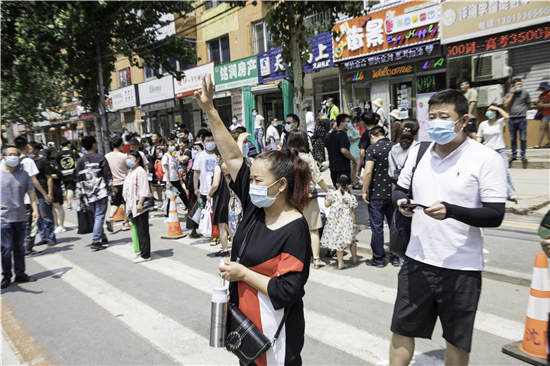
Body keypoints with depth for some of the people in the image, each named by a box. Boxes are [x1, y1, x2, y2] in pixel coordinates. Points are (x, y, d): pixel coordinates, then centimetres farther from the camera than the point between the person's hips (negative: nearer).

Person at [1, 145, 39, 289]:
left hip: (21, 218, 3)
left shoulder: (23, 174, 8)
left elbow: (31, 192, 8)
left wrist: (35, 209, -1)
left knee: (19, 247, 11)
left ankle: (20, 274, 21)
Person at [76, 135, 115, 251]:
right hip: (101, 193, -5)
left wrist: (83, 194, 17)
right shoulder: (100, 158, -6)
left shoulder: (80, 161, 7)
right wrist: (112, 188, 7)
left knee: (96, 216, 16)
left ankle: (103, 238, 27)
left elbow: (79, 180, 10)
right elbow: (108, 176, -5)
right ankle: (96, 241, -12)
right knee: (99, 216, -5)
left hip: (88, 194, 5)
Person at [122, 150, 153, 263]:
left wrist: (140, 203, -22)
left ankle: (145, 255, 1)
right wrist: (128, 205, 21)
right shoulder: (131, 172, 18)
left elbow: (143, 190, -18)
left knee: (142, 231, -4)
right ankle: (142, 252, 22)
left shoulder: (140, 171, -12)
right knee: (137, 230, 13)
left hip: (140, 206, -10)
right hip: (132, 206, 10)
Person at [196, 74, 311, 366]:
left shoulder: (295, 230, -23)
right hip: (244, 319, 7)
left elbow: (288, 292, -25)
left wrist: (243, 274, -19)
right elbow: (233, 158, -3)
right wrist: (210, 111, -5)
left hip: (275, 329, -7)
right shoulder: (254, 206, -4)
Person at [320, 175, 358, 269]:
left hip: (335, 221, 2)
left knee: (338, 241, 9)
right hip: (346, 222, -1)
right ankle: (354, 259, 35)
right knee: (351, 240, 18)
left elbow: (327, 204, 1)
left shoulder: (332, 194, -8)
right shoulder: (349, 197, -13)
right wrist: (354, 223, 2)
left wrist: (326, 198, 20)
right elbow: (351, 211, -8)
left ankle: (340, 263, 10)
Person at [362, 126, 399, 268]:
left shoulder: (372, 148, -9)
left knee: (377, 227, 5)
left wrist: (365, 191, -9)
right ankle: (396, 258, 21)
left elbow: (368, 172, -18)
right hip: (394, 193, 5)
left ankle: (378, 259, 12)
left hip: (376, 194, -4)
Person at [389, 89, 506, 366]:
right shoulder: (418, 151, 4)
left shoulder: (486, 158, -10)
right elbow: (399, 189, 15)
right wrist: (401, 202, -8)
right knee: (402, 330, 14)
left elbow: (495, 215, -14)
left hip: (461, 267, -3)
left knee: (457, 340, 16)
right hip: (418, 260, 4)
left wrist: (450, 211, -29)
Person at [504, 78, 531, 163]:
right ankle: (514, 155, 16)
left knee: (523, 138, -1)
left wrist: (521, 109, 9)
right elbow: (506, 105, -8)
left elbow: (528, 104, 16)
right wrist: (512, 94, -7)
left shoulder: (525, 93, 4)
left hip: (522, 119, -1)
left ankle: (523, 155, 9)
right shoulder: (508, 95, 6)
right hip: (512, 119, 1)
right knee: (513, 139, 7)